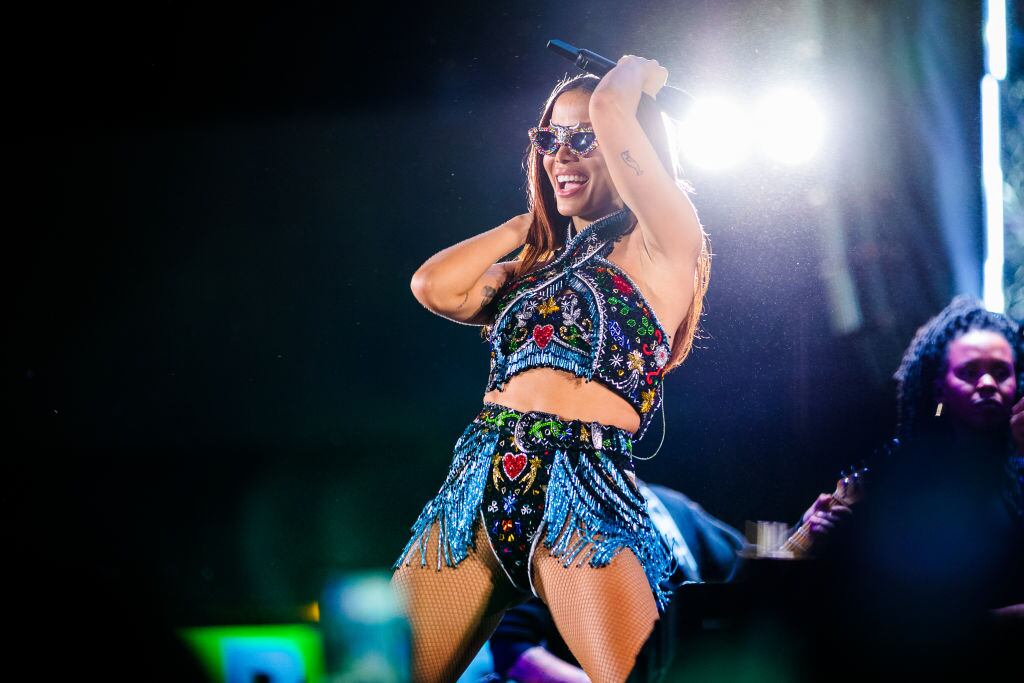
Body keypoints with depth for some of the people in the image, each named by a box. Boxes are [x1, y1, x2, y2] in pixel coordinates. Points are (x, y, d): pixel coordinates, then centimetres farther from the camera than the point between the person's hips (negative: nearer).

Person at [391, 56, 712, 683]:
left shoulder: (662, 246, 4)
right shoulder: (533, 266, 25)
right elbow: (435, 286, 11)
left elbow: (610, 106, -6)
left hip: (584, 489, -6)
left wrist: (638, 74, 17)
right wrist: (530, 221, 21)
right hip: (479, 484, 6)